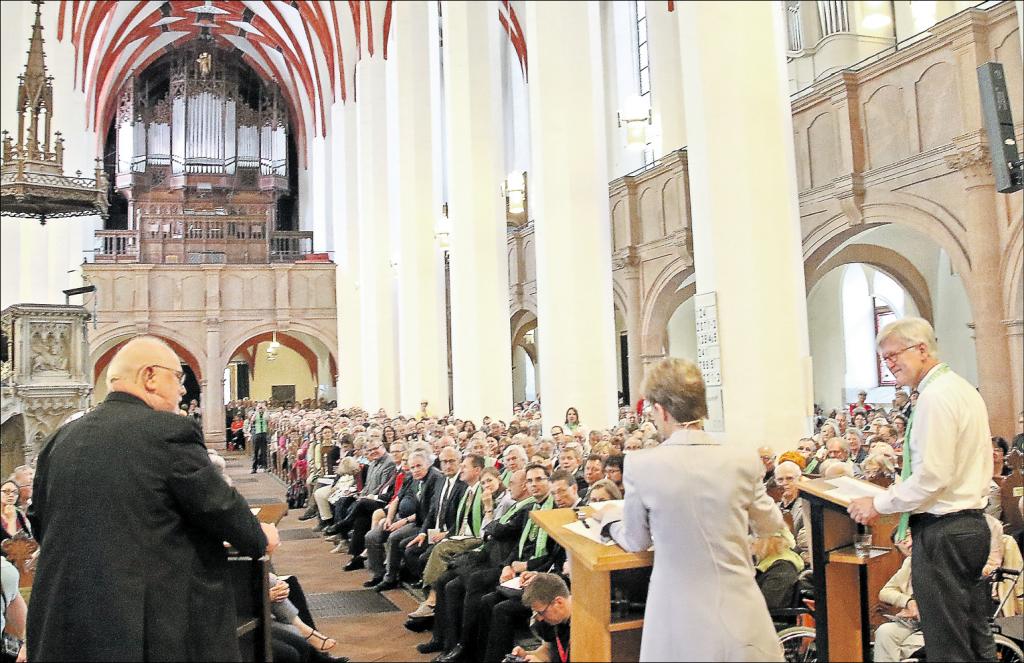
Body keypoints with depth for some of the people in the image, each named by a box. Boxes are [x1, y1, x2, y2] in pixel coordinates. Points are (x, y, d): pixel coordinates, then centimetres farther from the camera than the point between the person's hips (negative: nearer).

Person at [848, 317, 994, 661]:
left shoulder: (935, 396, -17)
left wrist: (879, 504, -12)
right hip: (972, 523, 10)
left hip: (943, 532, -10)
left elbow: (933, 475, -22)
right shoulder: (963, 388, 13)